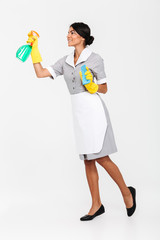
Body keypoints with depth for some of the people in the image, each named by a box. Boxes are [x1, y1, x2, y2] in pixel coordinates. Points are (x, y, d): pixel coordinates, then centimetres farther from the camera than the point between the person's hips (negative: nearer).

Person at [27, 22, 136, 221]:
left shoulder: (95, 59, -4)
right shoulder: (65, 61, 12)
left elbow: (104, 89, 0)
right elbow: (41, 73, 7)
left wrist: (92, 86, -19)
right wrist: (34, 49, 6)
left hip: (94, 109, -6)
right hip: (78, 111, 6)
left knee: (101, 157, -8)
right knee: (87, 160, 7)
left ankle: (126, 192, 12)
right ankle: (96, 205, 13)